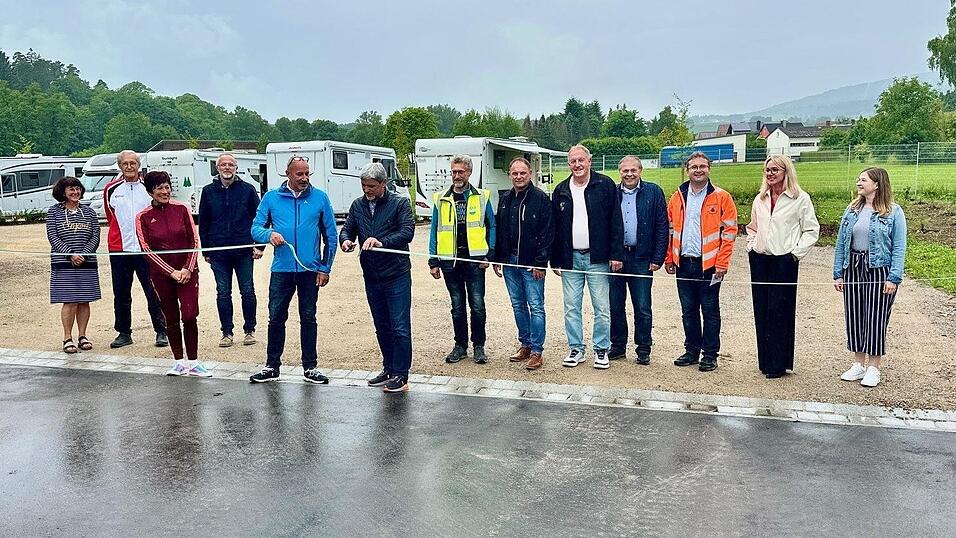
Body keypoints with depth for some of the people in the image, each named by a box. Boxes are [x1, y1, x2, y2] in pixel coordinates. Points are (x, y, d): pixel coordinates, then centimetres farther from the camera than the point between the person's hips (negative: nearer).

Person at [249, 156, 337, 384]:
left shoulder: (320, 198, 1)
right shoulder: (271, 198, 3)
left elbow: (330, 235, 4)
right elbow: (256, 228, 4)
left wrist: (325, 268, 0)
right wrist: (269, 234, -20)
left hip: (310, 270, 0)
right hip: (281, 269, 1)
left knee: (308, 318, 9)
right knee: (276, 318, 5)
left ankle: (310, 367, 19)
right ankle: (272, 367, 19)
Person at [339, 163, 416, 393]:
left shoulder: (400, 203, -5)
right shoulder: (358, 205, 10)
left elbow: (407, 232, -15)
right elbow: (347, 229, 11)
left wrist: (382, 241, -29)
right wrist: (346, 240, -13)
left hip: (397, 275, -5)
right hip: (371, 277, 6)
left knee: (400, 327, -3)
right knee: (382, 327, 15)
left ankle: (400, 374, 5)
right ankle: (389, 369, 28)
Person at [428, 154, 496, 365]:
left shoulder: (482, 197, 4)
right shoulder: (441, 200, 8)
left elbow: (492, 227, 5)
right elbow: (434, 231, 10)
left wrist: (489, 255, -4)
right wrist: (433, 262, 4)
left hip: (475, 260, -2)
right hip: (450, 261, 2)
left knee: (477, 305, -1)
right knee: (457, 306, 10)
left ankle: (479, 346, 13)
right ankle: (460, 345, 22)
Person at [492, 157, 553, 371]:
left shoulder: (541, 198, -7)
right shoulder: (505, 199, 11)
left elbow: (547, 232, -11)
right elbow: (498, 230, 16)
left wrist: (541, 262, -15)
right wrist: (497, 259, 11)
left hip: (532, 263, -6)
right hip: (509, 261, 6)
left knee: (536, 306, -2)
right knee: (518, 305, 13)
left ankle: (536, 351, 3)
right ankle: (525, 344, 25)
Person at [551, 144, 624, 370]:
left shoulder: (605, 185, -1)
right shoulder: (561, 191, 9)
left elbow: (616, 222, -4)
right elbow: (554, 228, 10)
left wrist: (616, 254, -9)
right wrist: (555, 260, 7)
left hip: (597, 258, -3)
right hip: (570, 259, 3)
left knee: (601, 308, 2)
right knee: (571, 307, 7)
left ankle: (601, 350, 15)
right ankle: (576, 349, 19)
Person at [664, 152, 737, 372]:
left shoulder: (721, 197, -3)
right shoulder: (677, 197, 10)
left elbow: (729, 231, -5)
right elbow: (670, 229, 13)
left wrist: (722, 263, -11)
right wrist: (669, 259, 7)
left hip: (708, 264, -4)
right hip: (683, 263, 4)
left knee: (710, 311, 4)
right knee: (688, 311, 12)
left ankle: (710, 355, 13)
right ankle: (692, 351, 23)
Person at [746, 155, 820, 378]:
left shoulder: (800, 199, -3)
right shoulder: (760, 199, 13)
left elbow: (812, 230, -2)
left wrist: (796, 252, -9)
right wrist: (750, 246, 11)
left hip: (784, 261, -5)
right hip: (759, 260, 5)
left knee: (779, 311, -4)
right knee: (761, 311, 7)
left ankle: (778, 364, 4)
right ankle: (764, 360, 17)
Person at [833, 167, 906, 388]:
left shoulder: (893, 212, -5)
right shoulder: (852, 210, 7)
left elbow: (899, 248, -7)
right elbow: (841, 243, 9)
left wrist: (893, 278, -13)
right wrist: (838, 273, 5)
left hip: (879, 271, -4)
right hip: (853, 269, 5)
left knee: (876, 319, 0)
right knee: (854, 317, 8)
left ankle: (873, 368, 12)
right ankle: (858, 364, 21)